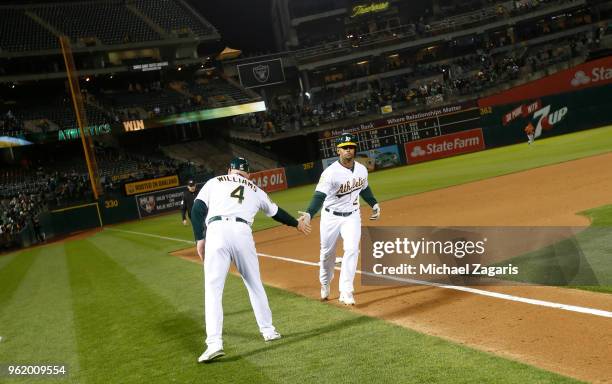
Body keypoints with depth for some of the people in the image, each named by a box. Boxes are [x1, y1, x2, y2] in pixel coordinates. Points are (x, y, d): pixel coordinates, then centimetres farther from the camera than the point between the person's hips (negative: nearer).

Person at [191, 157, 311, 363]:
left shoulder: (214, 182, 21)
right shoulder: (255, 190, 27)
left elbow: (197, 210, 8)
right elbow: (276, 212, 41)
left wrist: (199, 239, 9)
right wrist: (297, 224, 57)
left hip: (216, 232, -2)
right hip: (242, 232, 2)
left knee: (213, 289, -1)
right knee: (254, 284, 19)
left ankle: (214, 343, -11)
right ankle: (268, 330, 29)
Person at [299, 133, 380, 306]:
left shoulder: (362, 170, -5)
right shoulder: (330, 172, -24)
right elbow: (319, 195, -33)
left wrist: (374, 204, 11)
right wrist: (309, 214, -49)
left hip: (352, 216, 3)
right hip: (331, 216, -3)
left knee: (352, 249, -12)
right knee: (327, 252, 11)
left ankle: (346, 292, -5)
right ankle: (325, 284, 39)